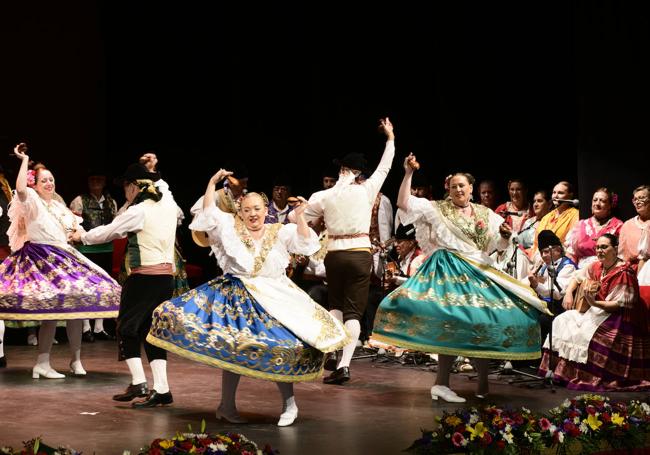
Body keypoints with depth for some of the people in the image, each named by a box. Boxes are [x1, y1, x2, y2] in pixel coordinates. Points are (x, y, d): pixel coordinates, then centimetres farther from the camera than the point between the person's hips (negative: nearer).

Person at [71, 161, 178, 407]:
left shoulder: (138, 212, -13)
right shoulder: (168, 204, 5)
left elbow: (107, 232, -1)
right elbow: (162, 185, 31)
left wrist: (82, 236, 14)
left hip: (144, 277, -7)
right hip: (166, 275, 7)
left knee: (126, 327, 7)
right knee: (151, 329, 10)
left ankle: (139, 384, 3)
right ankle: (161, 389, 5)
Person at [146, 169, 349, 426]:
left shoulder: (280, 232, 6)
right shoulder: (231, 227, 5)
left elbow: (306, 244, -3)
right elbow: (208, 214, -2)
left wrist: (299, 216, -15)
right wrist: (212, 183, -7)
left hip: (275, 300, 0)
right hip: (237, 298, 0)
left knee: (281, 347, -12)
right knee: (232, 350, 3)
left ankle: (289, 402, 5)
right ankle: (226, 405, 18)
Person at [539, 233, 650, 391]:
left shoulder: (624, 272, -19)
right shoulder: (597, 266, 4)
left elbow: (622, 304, -22)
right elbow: (578, 277, 20)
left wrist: (595, 303, -30)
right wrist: (569, 293, 1)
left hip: (617, 316, -8)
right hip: (594, 311, 8)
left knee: (584, 332, -29)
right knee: (562, 322, -4)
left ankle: (586, 379, -17)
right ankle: (560, 370, -2)